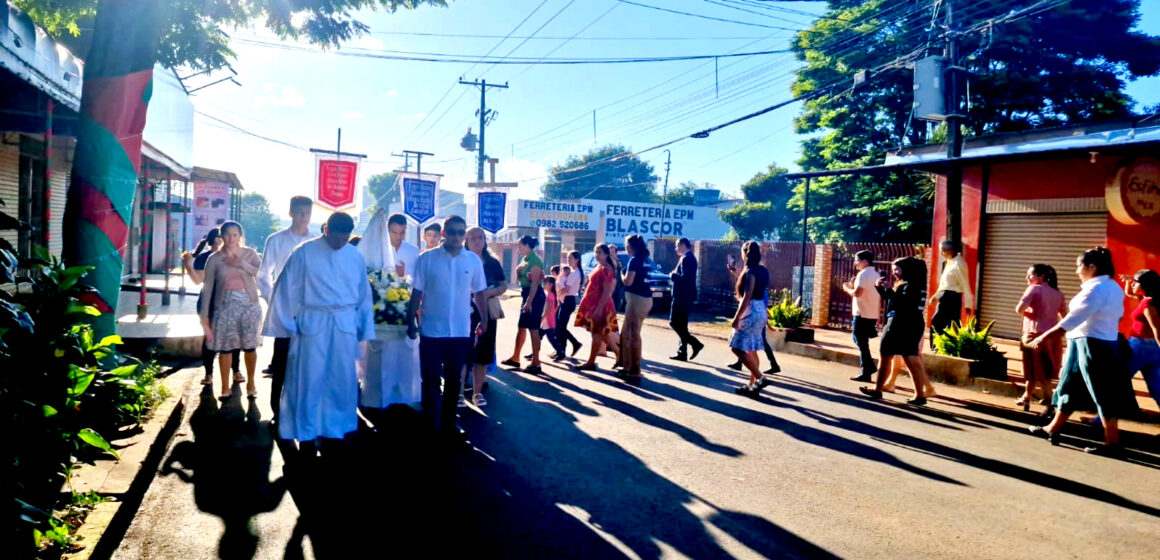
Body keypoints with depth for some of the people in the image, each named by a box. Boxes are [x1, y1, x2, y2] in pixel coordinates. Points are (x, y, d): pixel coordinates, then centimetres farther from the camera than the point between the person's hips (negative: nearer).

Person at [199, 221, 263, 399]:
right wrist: (204, 314, -4)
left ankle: (250, 383, 21)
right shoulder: (214, 259, 0)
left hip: (249, 304, 0)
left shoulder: (250, 254, 2)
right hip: (226, 305, 0)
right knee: (225, 347, 2)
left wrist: (241, 264, -19)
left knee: (250, 346, 5)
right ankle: (225, 387, 14)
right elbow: (208, 287, -1)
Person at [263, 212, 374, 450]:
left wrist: (365, 329, 11)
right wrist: (286, 324, -2)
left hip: (345, 325, 3)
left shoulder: (356, 257, 5)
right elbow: (286, 288, -2)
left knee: (342, 381, 9)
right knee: (309, 381, 3)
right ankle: (307, 434, 16)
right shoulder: (304, 252, -5)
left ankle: (336, 430, 23)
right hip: (312, 323, -3)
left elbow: (364, 295, 11)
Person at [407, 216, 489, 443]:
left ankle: (448, 424, 27)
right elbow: (417, 293, -2)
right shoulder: (426, 259, -6)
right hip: (431, 330, -2)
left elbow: (479, 293, 8)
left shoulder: (474, 260, 0)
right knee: (430, 380, 8)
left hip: (461, 331, 2)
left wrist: (484, 320, 11)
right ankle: (429, 425, 22)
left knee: (454, 381, 13)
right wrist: (411, 322, -2)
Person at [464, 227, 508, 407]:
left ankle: (477, 392, 17)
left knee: (482, 355, 7)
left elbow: (504, 285, 6)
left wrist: (489, 292, -12)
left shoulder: (493, 263, 9)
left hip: (487, 313, 3)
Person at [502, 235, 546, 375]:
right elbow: (519, 276, 20)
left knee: (533, 329, -8)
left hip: (534, 296, -10)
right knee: (522, 327, 16)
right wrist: (519, 268, 1)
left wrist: (529, 302, -26)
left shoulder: (535, 260, -15)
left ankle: (536, 364, -5)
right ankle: (515, 358, 25)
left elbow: (535, 283, -21)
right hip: (526, 294, 10)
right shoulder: (525, 259, 14)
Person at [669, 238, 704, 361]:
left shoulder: (686, 259, -15)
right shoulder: (688, 258, 17)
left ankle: (695, 343, -7)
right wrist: (675, 275, 6)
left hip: (683, 297, -10)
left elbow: (685, 278, -24)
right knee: (681, 325, 11)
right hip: (684, 296, 10)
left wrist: (673, 275, -10)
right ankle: (682, 353, 13)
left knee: (674, 322, -7)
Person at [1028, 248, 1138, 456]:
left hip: (1091, 344, -10)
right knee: (1070, 387, 16)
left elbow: (1076, 317, -24)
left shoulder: (1096, 288, -17)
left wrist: (1046, 336, -25)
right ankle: (1053, 430, 24)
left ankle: (1113, 443, 4)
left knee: (1102, 395, -3)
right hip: (1105, 343, 10)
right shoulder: (1113, 288, 13)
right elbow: (1117, 315, 19)